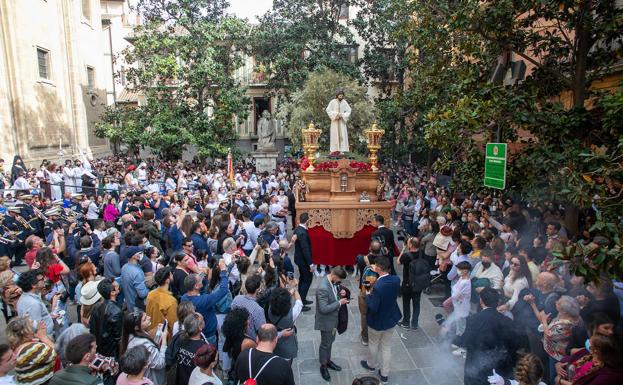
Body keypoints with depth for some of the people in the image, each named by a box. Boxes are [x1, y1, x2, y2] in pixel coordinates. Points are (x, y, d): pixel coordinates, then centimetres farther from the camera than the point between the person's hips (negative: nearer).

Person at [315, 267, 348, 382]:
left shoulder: (333, 282, -8)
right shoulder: (323, 288, -35)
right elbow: (324, 309, -33)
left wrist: (340, 293, -8)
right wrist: (339, 303, -26)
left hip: (333, 318, 8)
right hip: (326, 321, -8)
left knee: (330, 341, 26)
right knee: (325, 344, 13)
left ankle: (328, 360, 47)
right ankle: (323, 366, 35)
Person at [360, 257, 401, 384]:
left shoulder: (378, 287, -35)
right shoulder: (396, 279, -16)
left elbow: (373, 308, -28)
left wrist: (368, 295, -12)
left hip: (377, 321, -5)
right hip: (391, 319, 5)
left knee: (374, 344, 23)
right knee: (387, 347, 21)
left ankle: (371, 364, 48)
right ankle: (384, 374, 35)